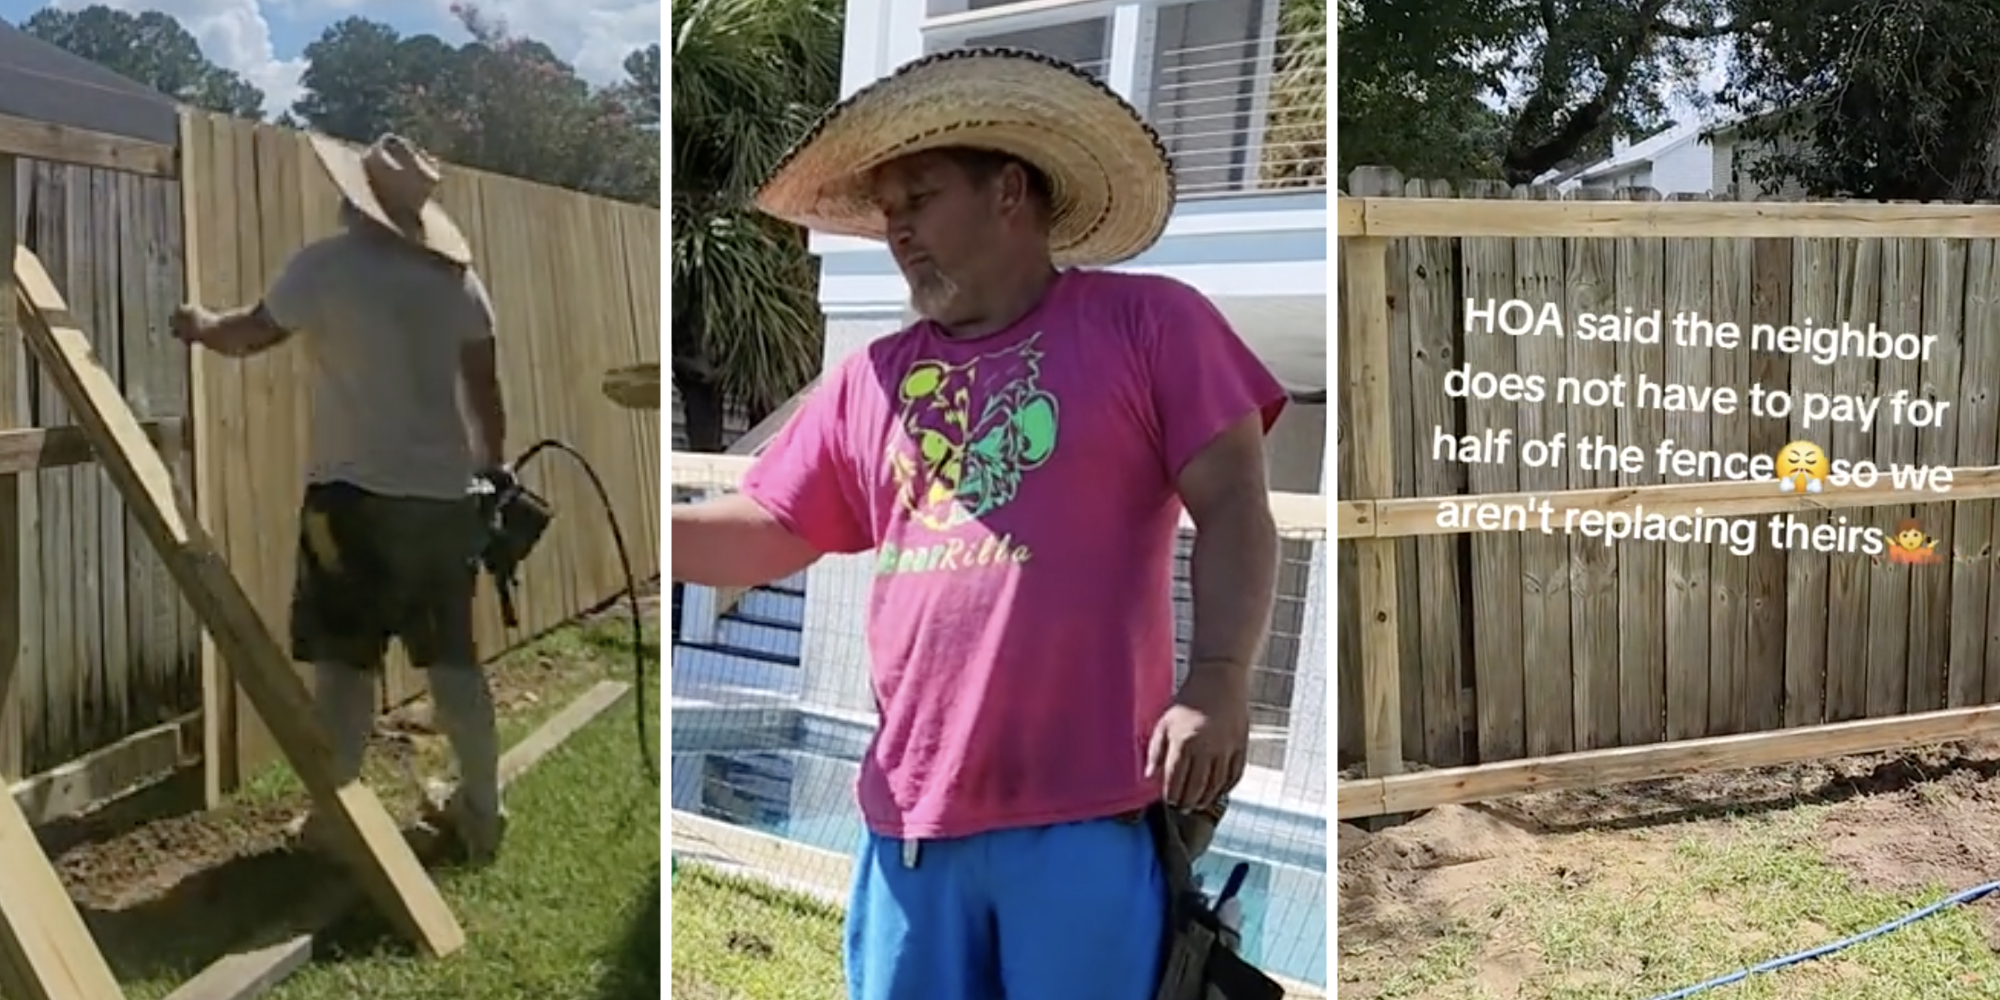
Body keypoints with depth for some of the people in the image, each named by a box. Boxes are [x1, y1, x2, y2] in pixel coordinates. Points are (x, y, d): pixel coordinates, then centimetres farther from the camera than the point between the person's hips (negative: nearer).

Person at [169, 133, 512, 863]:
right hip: (446, 495, 5)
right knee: (453, 660, 13)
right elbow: (484, 382, 10)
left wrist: (200, 325, 29)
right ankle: (481, 811, 20)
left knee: (344, 664, 4)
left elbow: (248, 336, 7)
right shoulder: (455, 274, 6)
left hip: (358, 495, -4)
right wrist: (495, 467, 22)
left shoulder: (328, 264, -6)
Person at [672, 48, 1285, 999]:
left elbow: (1231, 508, -4)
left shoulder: (1147, 319, 1)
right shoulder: (868, 379, 13)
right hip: (911, 816, 5)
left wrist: (1217, 681, -17)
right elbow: (759, 534, 14)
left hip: (1086, 810, -4)